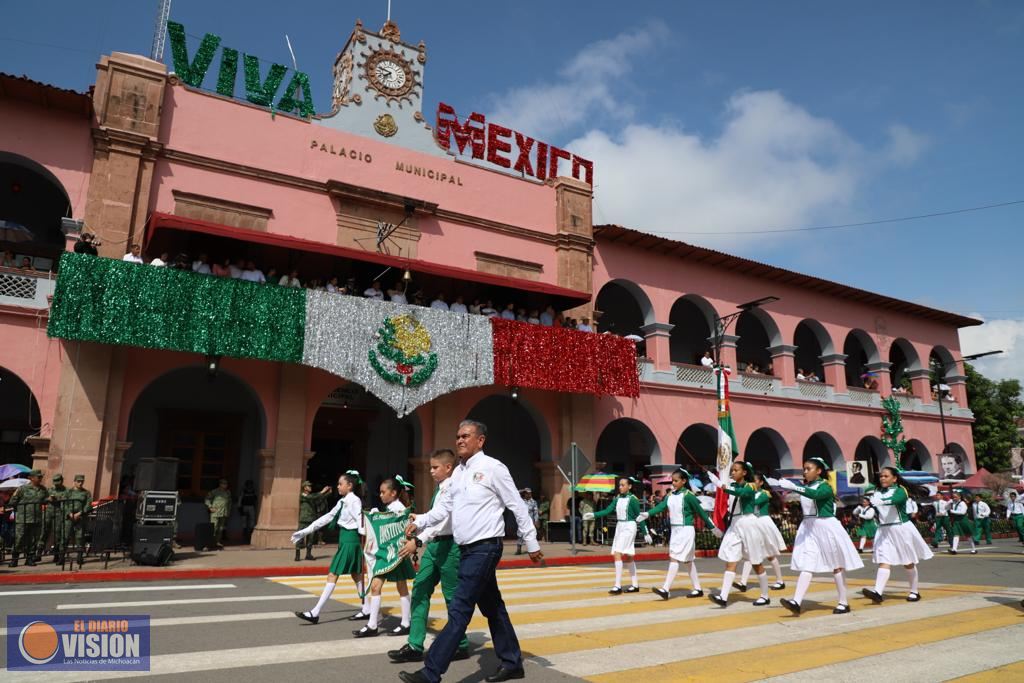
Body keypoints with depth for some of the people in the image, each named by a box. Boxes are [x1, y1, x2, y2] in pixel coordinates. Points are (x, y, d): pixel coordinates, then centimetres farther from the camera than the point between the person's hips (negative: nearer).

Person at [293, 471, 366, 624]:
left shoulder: (354, 501, -12)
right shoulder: (342, 502, 14)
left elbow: (361, 521, -21)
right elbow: (327, 518, 18)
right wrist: (305, 531, 17)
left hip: (350, 540, -9)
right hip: (344, 539, 9)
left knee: (333, 575, -7)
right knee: (356, 575, 12)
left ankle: (315, 613, -4)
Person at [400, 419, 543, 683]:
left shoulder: (492, 468, -12)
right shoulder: (458, 471, 11)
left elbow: (518, 507, -9)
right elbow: (445, 507, 13)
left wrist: (532, 543, -7)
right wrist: (419, 522, -2)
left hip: (484, 548, -8)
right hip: (467, 549, 8)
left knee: (459, 610, -7)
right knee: (492, 607, 16)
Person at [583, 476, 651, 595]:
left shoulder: (633, 499, -11)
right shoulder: (618, 498, 8)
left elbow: (639, 517, -6)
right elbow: (608, 510, 2)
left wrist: (645, 533, -4)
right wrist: (594, 515, -11)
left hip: (629, 527, -7)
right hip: (619, 527, 7)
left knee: (617, 554, -15)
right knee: (629, 556, 14)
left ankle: (618, 586, -13)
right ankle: (635, 585, 23)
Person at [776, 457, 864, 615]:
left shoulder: (825, 487, -13)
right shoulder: (805, 486, 9)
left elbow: (814, 494, -34)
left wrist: (793, 487, -41)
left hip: (826, 528, -6)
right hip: (808, 528, 6)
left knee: (836, 566, 7)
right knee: (806, 565, -4)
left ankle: (844, 603, 19)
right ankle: (796, 602, -14)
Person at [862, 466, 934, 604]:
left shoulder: (900, 490, -10)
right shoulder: (877, 492, 7)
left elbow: (895, 500, -32)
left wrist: (882, 501, -49)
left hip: (901, 529, -4)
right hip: (884, 530, 4)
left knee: (908, 562, 11)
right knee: (884, 561, -8)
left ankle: (914, 591, 28)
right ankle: (878, 592, -21)